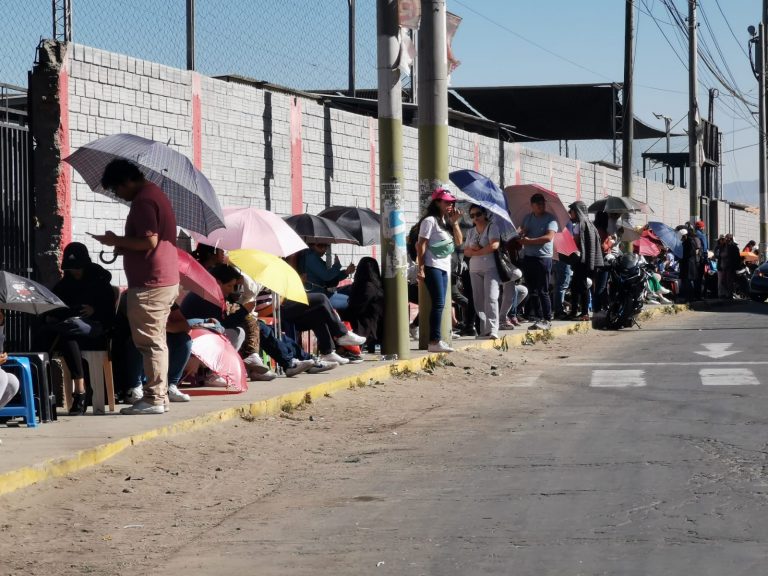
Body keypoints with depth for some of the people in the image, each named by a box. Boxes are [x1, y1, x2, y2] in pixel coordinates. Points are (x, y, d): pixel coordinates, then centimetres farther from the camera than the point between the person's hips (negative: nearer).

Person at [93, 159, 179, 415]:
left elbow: (149, 241, -22)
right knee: (156, 341, 14)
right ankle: (159, 394, 18)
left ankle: (154, 399, -7)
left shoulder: (143, 201, -14)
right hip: (166, 279, 11)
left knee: (150, 341, -8)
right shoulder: (156, 195, 18)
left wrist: (117, 240, -12)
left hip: (149, 284, -10)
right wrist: (123, 246, 15)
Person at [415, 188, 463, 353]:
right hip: (432, 267, -9)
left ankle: (437, 339, 9)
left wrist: (454, 222, 3)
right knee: (438, 303, -13)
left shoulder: (446, 221, 17)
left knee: (440, 304, 7)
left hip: (444, 267, 9)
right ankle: (434, 341, -14)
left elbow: (459, 241, 12)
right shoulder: (430, 221, -8)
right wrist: (420, 268, -17)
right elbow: (421, 245, -12)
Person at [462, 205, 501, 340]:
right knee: (478, 300, 2)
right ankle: (483, 330, 5)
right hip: (475, 270, 6)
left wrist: (477, 252, -5)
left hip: (490, 268, -6)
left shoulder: (492, 227, -1)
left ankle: (493, 330, -21)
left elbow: (494, 245, -14)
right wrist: (472, 250, -9)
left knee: (491, 298, -16)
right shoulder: (471, 232, 18)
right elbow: (466, 251, 14)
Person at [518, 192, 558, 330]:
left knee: (543, 291, -5)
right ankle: (538, 318, 13)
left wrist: (529, 241, -15)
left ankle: (546, 320, -1)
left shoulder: (550, 219, -3)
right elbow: (521, 231, 6)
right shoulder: (528, 218, 14)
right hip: (528, 257, 6)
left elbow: (549, 237, -14)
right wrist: (520, 233, -18)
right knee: (532, 291, 7)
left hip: (543, 258, -6)